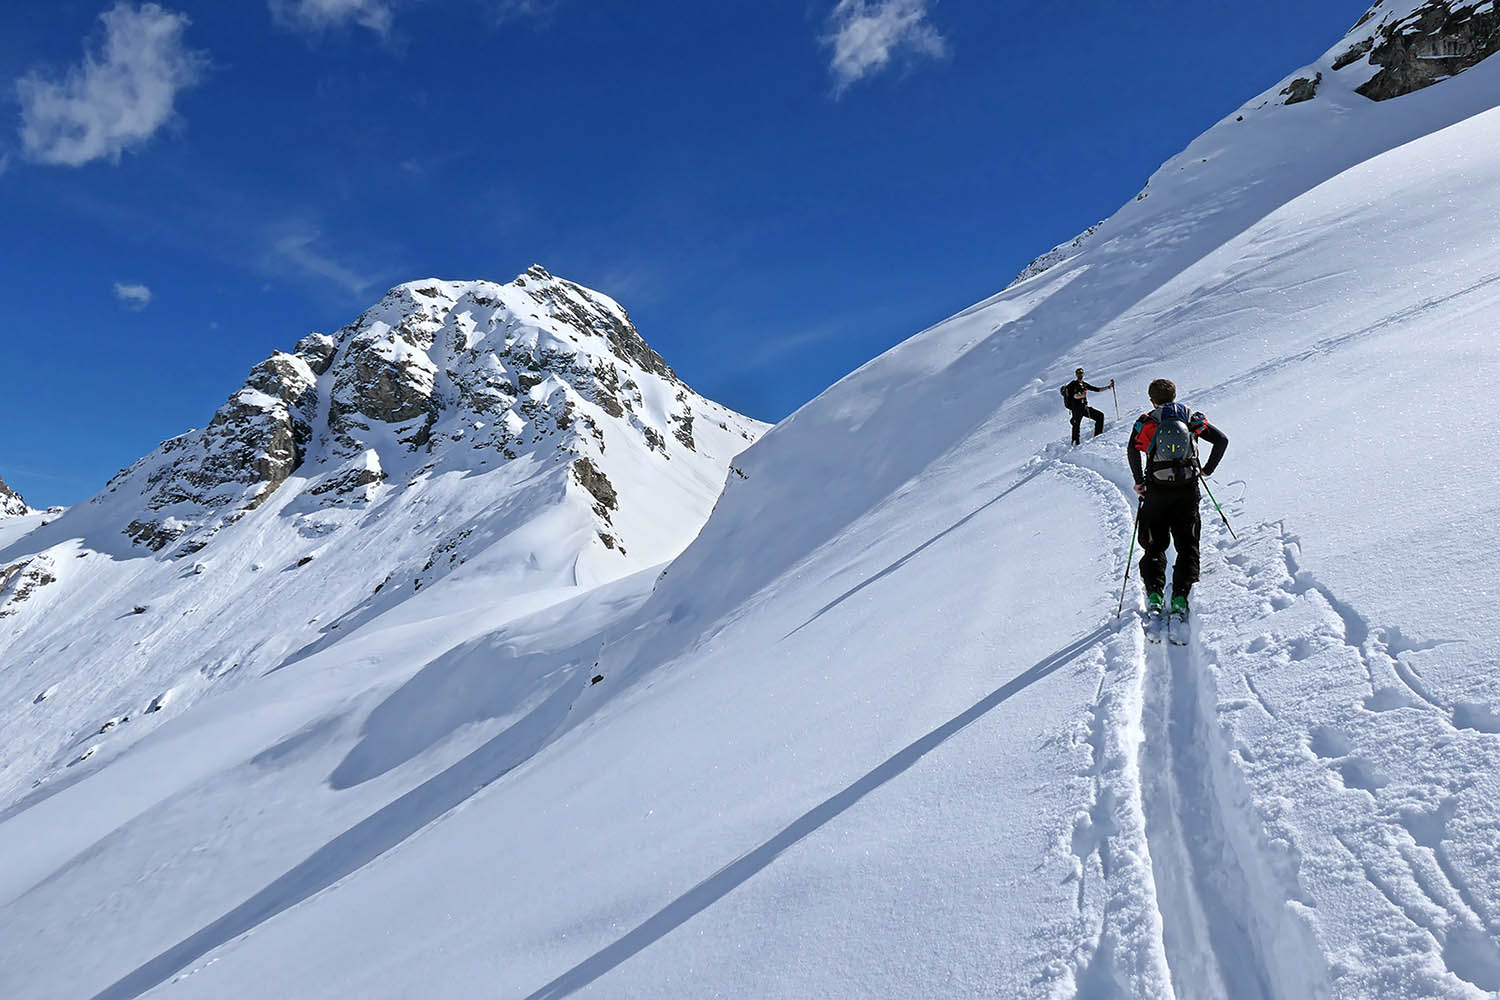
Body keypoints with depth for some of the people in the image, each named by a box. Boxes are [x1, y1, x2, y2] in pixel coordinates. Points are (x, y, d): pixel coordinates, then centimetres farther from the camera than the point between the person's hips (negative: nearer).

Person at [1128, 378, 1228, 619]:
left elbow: (1132, 450, -12)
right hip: (1188, 489, 1)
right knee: (1187, 545, 7)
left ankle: (1154, 593, -9)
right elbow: (1221, 440, 9)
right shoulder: (1192, 418, 13)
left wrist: (1139, 481, -3)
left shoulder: (1147, 421, 5)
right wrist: (1207, 470, 18)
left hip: (1157, 490, -1)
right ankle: (1181, 595, -8)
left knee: (1155, 545, 8)